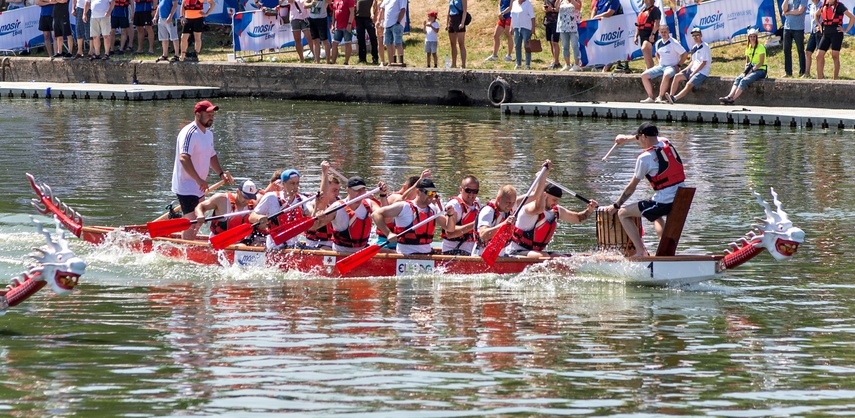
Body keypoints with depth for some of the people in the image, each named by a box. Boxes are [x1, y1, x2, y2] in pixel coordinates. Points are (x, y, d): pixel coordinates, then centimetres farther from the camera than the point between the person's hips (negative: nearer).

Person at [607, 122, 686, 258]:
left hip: (664, 202, -8)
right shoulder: (666, 143, 7)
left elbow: (631, 188, -2)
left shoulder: (645, 158, -11)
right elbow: (650, 138, 34)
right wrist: (627, 138, 43)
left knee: (623, 213, 5)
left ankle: (641, 252, -3)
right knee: (656, 215, 40)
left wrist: (616, 206, 10)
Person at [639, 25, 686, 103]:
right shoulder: (658, 43, 10)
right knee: (644, 75, -10)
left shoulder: (674, 43, -9)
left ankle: (660, 97, -33)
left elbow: (685, 54, -7)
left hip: (672, 67, -7)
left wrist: (678, 65, -10)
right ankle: (650, 97, -12)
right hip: (661, 66, 7)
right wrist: (659, 62, 14)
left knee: (666, 75, -42)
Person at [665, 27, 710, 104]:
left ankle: (674, 98, -44)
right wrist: (687, 68, 2)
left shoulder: (705, 47, -8)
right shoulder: (694, 48, 17)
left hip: (702, 72, -8)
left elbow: (703, 63, -13)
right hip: (693, 70, 8)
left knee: (689, 84, -29)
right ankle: (671, 96, -19)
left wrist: (693, 73, -14)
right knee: (677, 77, -10)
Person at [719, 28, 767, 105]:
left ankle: (732, 99, -33)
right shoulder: (748, 48, 14)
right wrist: (745, 72, -3)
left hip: (760, 70, -7)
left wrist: (751, 70, -17)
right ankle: (729, 97, -34)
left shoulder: (760, 47, -8)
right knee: (738, 79, -19)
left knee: (744, 81, -27)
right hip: (751, 69, 7)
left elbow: (761, 63, -13)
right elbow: (747, 62, 14)